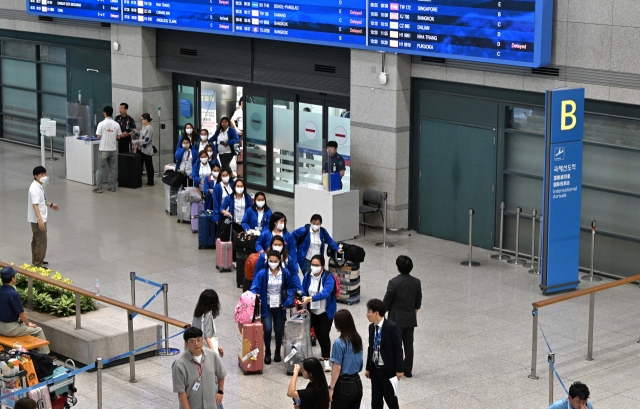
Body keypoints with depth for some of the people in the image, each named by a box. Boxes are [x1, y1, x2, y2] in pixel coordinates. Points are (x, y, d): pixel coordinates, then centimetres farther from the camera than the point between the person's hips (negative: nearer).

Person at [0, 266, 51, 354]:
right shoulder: (13, 294, -25)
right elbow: (21, 314, -18)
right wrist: (28, 324, 2)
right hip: (10, 329, -8)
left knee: (22, 324, 33)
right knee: (38, 330, 9)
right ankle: (44, 354, 17)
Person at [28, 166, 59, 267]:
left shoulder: (39, 186, 8)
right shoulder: (35, 188, -24)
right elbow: (35, 205, -30)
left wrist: (50, 205, 31)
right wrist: (40, 220, -37)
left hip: (40, 219, 10)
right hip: (38, 220, -10)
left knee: (36, 240, 20)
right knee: (41, 242, -5)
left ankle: (36, 261, 32)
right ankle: (38, 265, 0)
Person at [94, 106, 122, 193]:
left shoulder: (101, 124, -10)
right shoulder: (116, 124, -1)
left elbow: (99, 137, -10)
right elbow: (118, 137, 3)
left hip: (104, 150, -3)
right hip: (113, 149, 3)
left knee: (100, 169, 3)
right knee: (113, 169, 10)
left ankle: (98, 188, 2)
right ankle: (112, 187, 13)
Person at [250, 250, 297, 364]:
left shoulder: (285, 273, -7)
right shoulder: (262, 273, -14)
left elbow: (291, 288, 5)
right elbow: (254, 288, -14)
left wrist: (288, 302, -4)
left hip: (279, 306, 2)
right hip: (266, 306, -2)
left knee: (279, 330, 9)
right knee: (267, 329, -12)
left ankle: (278, 352, 34)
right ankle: (267, 352, 12)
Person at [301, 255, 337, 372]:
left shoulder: (328, 277, -21)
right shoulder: (307, 275, -7)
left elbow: (325, 293, -35)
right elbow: (303, 291, -1)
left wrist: (310, 298, -47)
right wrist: (304, 299, -24)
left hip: (326, 311, -4)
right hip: (313, 310, 4)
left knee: (324, 333, -11)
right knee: (317, 333, 15)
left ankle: (326, 360, -5)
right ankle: (324, 352, 41)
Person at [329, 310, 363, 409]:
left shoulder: (339, 343, -18)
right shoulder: (357, 339, 4)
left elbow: (337, 368, -17)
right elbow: (360, 364, 11)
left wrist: (331, 388, -11)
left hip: (344, 385, -7)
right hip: (357, 382, 7)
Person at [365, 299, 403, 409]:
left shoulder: (392, 327, -17)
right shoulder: (372, 327, 4)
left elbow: (398, 349, -15)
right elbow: (371, 348, 11)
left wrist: (399, 370, -15)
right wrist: (368, 368, 12)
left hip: (388, 369, -6)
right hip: (375, 369, 6)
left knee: (390, 398, 6)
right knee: (376, 398, 12)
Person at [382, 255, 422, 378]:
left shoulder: (394, 282, -18)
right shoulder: (416, 282, -3)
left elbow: (387, 301, -12)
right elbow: (418, 302, 8)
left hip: (396, 319, -4)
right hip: (410, 319, 4)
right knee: (409, 344, 12)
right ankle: (408, 370, 17)